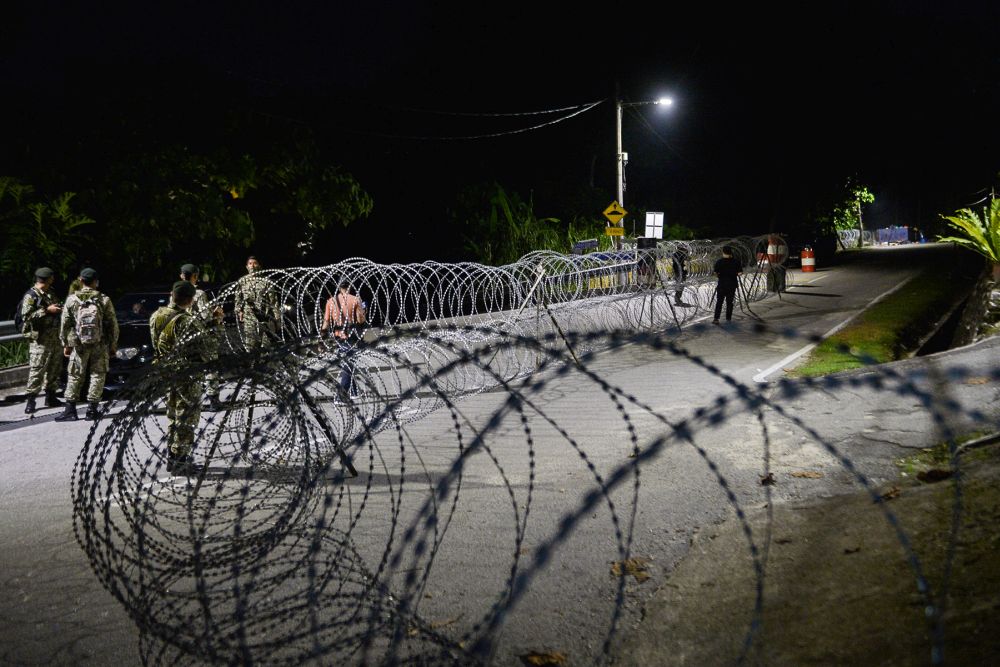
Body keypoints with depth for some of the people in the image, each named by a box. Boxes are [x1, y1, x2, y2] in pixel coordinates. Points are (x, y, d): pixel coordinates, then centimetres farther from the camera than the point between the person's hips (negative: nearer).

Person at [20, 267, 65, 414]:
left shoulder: (51, 294, 14)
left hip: (56, 337, 8)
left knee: (54, 369, 12)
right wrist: (47, 310, -19)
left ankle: (51, 397, 20)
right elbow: (26, 316, -17)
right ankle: (31, 400, -3)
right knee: (36, 370, -8)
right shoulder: (31, 296, -9)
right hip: (40, 339, -8)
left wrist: (59, 309, 6)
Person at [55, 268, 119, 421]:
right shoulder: (104, 300, -6)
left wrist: (66, 344, 11)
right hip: (100, 346, -1)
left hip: (79, 345, 1)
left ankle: (70, 410, 8)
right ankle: (92, 409, 6)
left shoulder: (72, 300, -3)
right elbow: (113, 325, -3)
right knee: (97, 375, 7)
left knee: (75, 376, 10)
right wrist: (113, 344, 7)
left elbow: (65, 325, 1)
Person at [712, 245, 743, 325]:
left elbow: (715, 272, -8)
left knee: (719, 302, 2)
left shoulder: (719, 261, -9)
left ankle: (716, 319, -6)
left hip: (722, 283, -2)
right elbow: (740, 273, -6)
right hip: (732, 284, 2)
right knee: (729, 301, 11)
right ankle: (728, 318, 15)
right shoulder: (735, 261, -4)